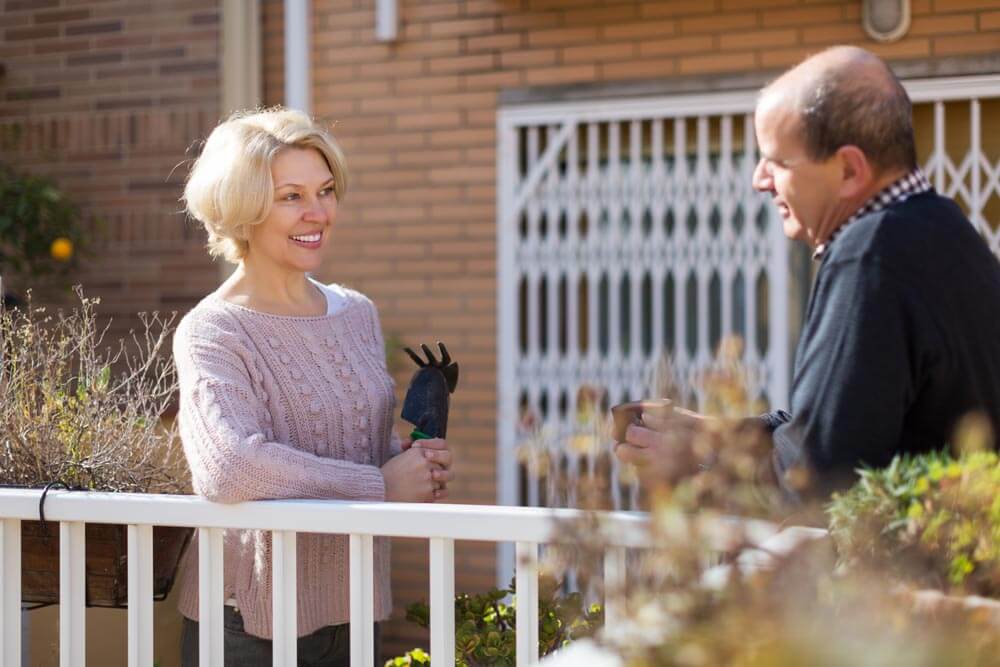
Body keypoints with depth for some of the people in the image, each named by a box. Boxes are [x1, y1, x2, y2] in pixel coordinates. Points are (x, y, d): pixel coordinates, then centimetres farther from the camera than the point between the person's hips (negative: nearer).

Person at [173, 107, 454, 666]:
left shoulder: (358, 313, 9)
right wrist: (382, 485, -23)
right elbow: (228, 466, -29)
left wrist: (413, 458, -2)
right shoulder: (212, 333, -13)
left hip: (354, 613, 6)